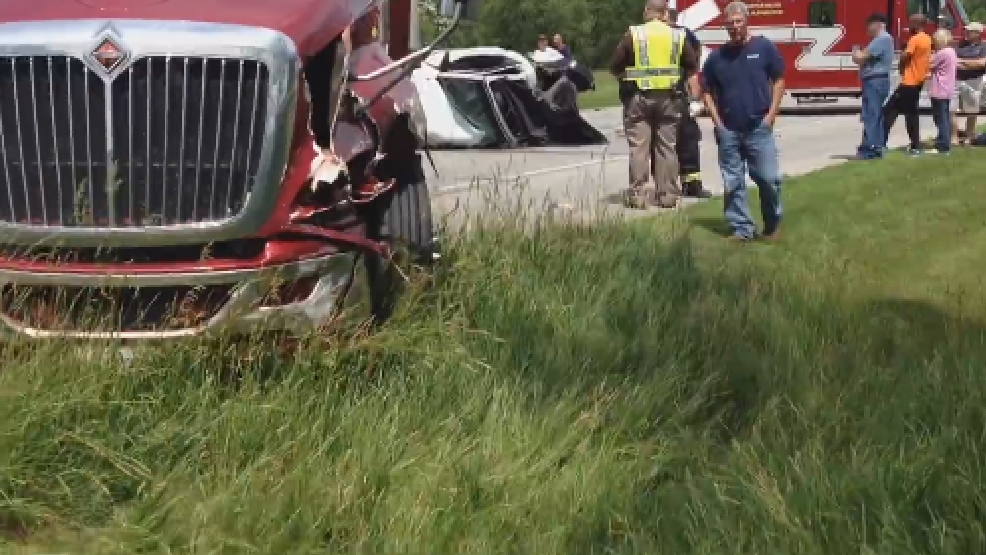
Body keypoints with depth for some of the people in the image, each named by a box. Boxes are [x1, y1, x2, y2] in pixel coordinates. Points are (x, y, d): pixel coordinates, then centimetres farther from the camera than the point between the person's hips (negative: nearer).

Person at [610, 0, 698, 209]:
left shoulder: (633, 34, -5)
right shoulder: (677, 36, 2)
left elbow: (615, 65, -4)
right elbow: (692, 64, 8)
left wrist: (625, 76, 15)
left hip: (639, 96, -2)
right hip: (668, 97, 2)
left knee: (638, 147, 0)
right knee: (667, 147, 8)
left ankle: (638, 195, -2)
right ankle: (667, 195, 9)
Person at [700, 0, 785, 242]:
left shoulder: (764, 47, 1)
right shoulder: (717, 56, 6)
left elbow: (778, 80, 4)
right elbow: (707, 91, 12)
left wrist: (771, 114, -4)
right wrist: (717, 120, 1)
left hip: (759, 128, -2)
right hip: (728, 131, 2)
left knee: (769, 179, -2)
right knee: (733, 183, 3)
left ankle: (772, 226, 16)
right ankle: (742, 229, 11)